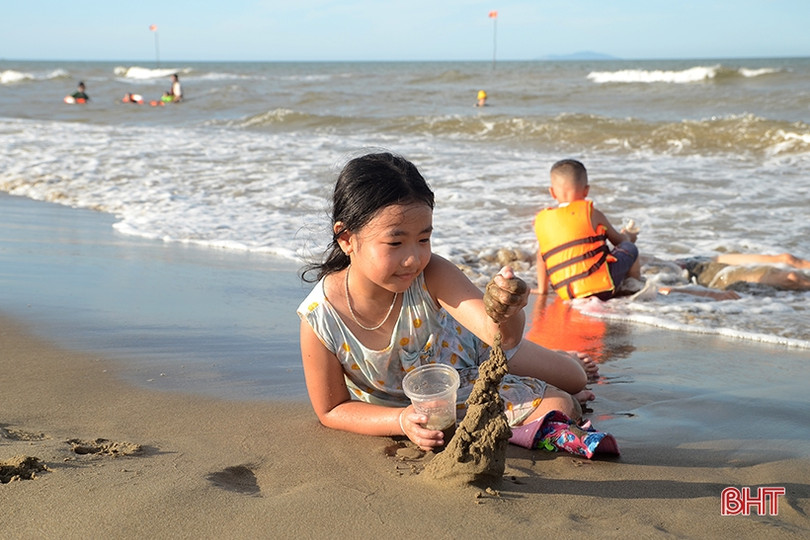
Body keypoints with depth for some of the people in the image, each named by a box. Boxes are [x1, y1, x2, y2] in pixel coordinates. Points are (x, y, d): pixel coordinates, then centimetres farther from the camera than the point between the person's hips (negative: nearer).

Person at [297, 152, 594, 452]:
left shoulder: (431, 276, -35)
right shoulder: (319, 320, -34)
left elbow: (496, 333, -47)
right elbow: (332, 411, -20)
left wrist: (503, 316, -71)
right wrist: (402, 421, -33)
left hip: (463, 354, 0)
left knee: (561, 407, 15)